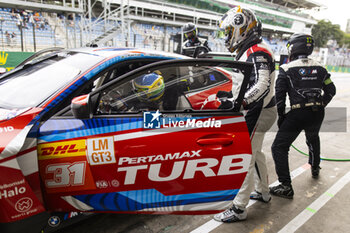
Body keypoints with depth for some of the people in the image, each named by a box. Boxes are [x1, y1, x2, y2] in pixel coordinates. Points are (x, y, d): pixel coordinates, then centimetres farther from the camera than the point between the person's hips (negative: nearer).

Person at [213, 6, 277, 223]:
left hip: (258, 113, -11)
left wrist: (239, 103, -40)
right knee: (255, 153, 21)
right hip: (258, 111, 11)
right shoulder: (249, 51, 14)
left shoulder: (257, 52, -19)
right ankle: (263, 192, 39)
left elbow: (262, 86, -31)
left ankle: (238, 209, 6)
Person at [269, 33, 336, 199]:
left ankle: (286, 186, -5)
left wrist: (281, 117, 1)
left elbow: (279, 95, -8)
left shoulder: (286, 69, -4)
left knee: (279, 147, -1)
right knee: (313, 139, 35)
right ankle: (315, 168, 53)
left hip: (297, 113, -6)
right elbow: (331, 90, 17)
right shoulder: (319, 68, 11)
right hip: (318, 114, 7)